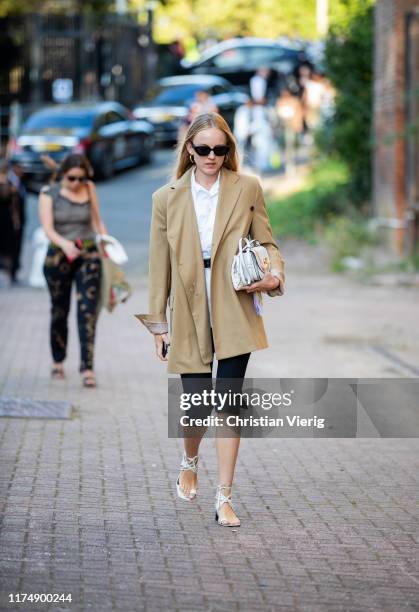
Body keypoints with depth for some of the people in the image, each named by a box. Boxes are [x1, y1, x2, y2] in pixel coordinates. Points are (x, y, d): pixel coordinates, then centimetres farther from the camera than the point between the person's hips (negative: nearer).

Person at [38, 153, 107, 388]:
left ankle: (87, 367, -15)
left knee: (88, 311, -11)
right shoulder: (49, 193, -2)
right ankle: (58, 361, 29)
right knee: (59, 311, 10)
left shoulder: (89, 188, 5)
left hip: (88, 255, 1)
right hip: (58, 256, -1)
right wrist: (64, 243, -32)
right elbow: (48, 228, -13)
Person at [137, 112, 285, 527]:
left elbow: (266, 242, 8)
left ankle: (224, 499, 4)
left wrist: (275, 274, -14)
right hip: (189, 317, 1)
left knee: (228, 401, -3)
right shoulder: (166, 198, 4)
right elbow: (159, 266, 6)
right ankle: (189, 464, 36)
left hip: (234, 314, 0)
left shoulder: (247, 189, 2)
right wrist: (158, 323, 6)